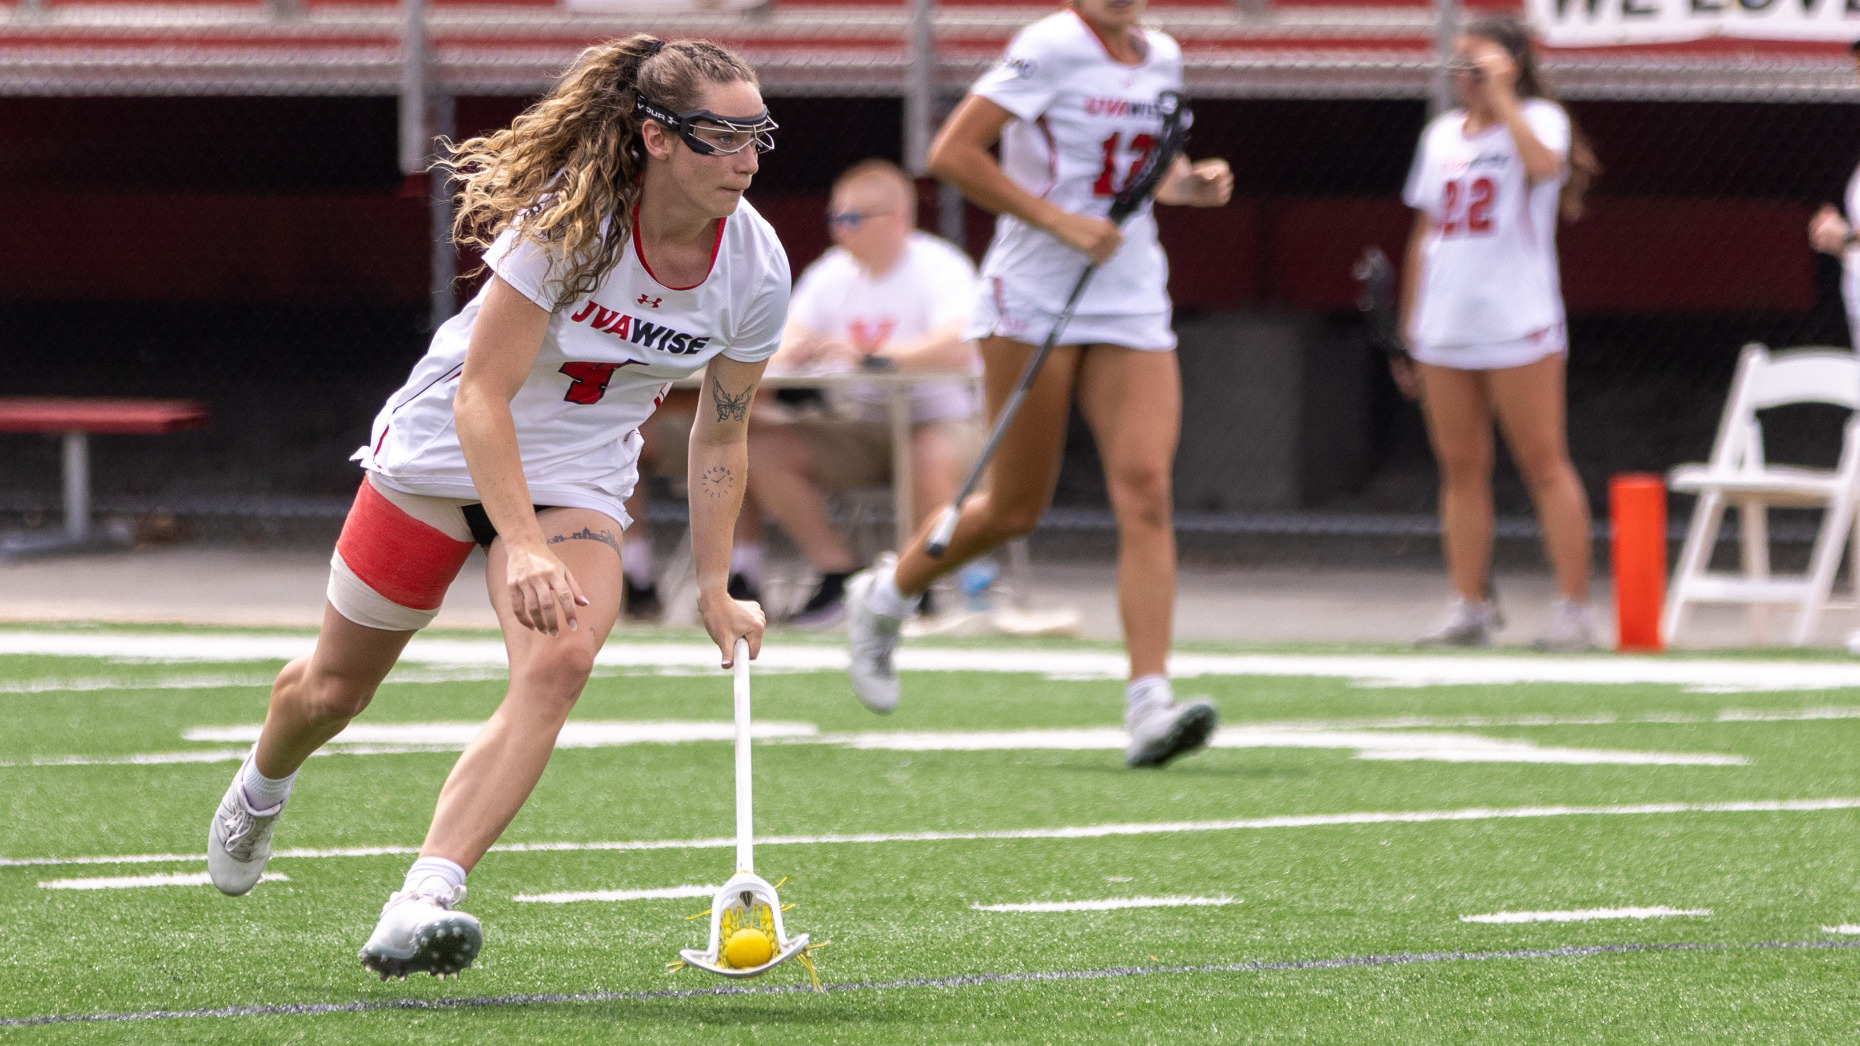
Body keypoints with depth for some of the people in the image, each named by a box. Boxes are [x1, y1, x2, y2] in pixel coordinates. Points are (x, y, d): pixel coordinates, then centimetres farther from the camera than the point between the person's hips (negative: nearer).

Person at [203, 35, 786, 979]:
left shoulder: (756, 269, -14)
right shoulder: (567, 220, -27)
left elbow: (720, 435, 1)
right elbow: (482, 395, -27)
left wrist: (712, 588, 1)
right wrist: (522, 547, -37)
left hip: (578, 483, 2)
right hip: (446, 449, -2)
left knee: (559, 662, -28)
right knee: (334, 688, 11)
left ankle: (420, 903, -34)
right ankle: (261, 787, 49)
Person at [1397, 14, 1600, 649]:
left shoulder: (1539, 120, -1)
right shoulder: (1442, 135, 17)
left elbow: (1542, 165, -25)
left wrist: (1500, 94, -19)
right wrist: (1409, 322, 17)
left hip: (1517, 324, -6)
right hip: (1444, 328, 6)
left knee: (1543, 463, -6)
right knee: (1461, 469, 6)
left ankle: (1573, 608, -5)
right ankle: (1468, 608, 10)